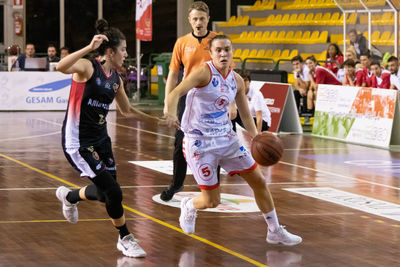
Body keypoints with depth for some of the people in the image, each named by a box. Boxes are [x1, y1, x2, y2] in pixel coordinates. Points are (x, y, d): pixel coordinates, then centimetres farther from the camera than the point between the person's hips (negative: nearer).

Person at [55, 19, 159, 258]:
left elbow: (127, 110, 24)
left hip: (100, 139, 8)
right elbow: (61, 67, -38)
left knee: (106, 193, 13)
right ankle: (125, 239, 10)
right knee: (113, 192, -10)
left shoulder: (116, 79, 8)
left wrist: (156, 119, 20)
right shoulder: (87, 67, -15)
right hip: (78, 142, -8)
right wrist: (89, 48, -44)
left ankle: (69, 197, 43)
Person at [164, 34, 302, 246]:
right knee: (212, 201, -2)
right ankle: (189, 206, 34)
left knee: (259, 181, 6)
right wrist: (171, 114, -49)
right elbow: (175, 93, -28)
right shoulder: (204, 72, -15)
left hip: (226, 138, 6)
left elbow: (246, 116, 12)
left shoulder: (237, 81, 4)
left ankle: (275, 232, 21)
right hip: (200, 142, -6)